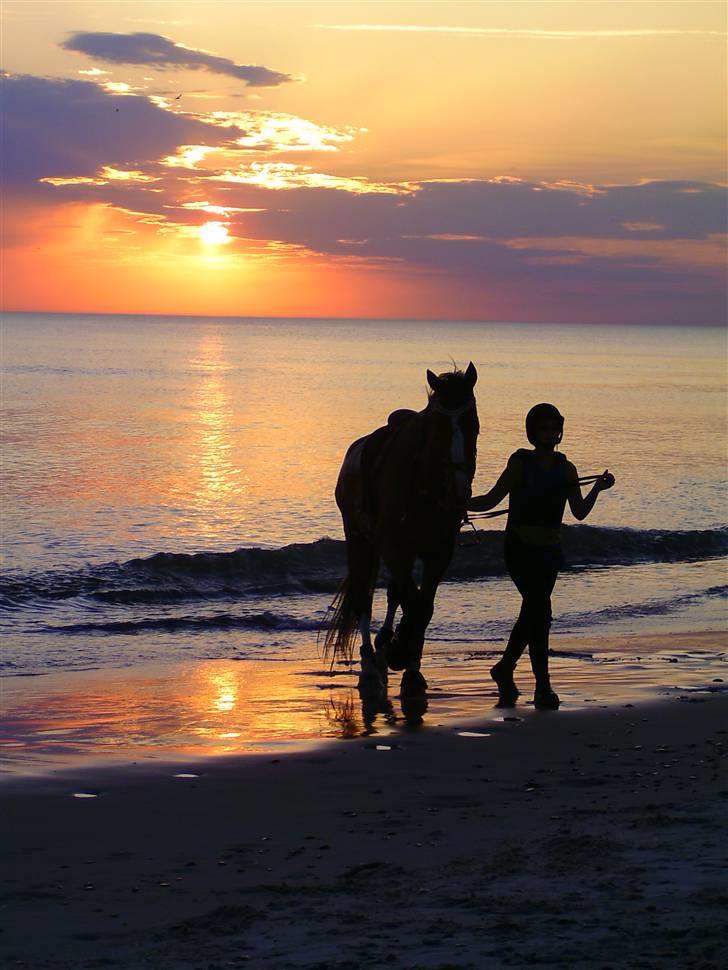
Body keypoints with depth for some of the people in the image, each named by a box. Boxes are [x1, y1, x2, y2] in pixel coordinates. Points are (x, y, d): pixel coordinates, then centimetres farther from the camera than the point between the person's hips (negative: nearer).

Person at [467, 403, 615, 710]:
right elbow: (490, 500, -3)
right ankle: (543, 686, -14)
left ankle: (505, 669, 33)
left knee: (532, 612, 13)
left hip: (550, 552, 5)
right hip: (520, 549, -5)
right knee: (540, 610, -16)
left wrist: (597, 489, -14)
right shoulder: (521, 463, -4)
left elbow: (579, 512, 2)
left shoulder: (566, 469, 8)